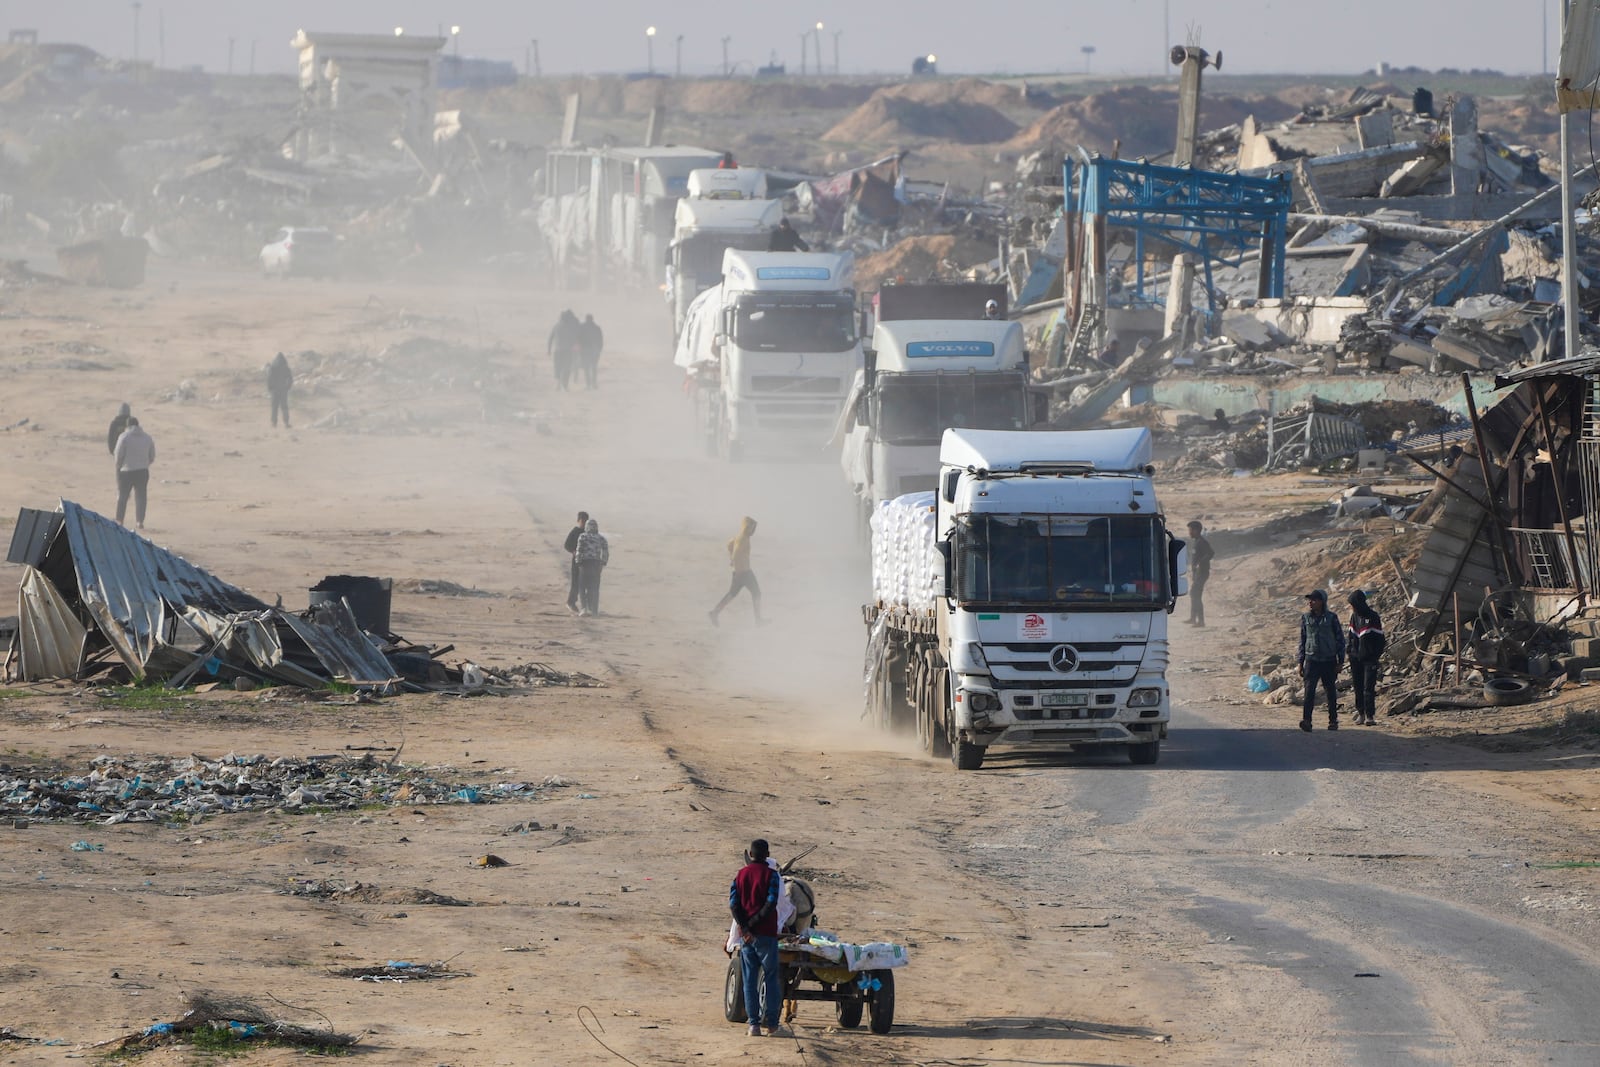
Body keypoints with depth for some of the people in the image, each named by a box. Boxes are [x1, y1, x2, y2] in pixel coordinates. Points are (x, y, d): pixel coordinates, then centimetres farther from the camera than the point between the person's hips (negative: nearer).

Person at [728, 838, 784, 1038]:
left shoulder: (741, 875, 7)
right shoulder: (771, 875, -5)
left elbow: (733, 903, -3)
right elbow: (771, 903, -15)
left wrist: (744, 928, -10)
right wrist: (753, 923, -10)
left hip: (746, 934, 3)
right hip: (766, 932, -3)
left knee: (749, 980, 6)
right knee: (771, 978, 6)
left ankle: (753, 1024, 1)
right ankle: (772, 1023, 4)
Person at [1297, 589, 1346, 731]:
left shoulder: (1331, 618, -1)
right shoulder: (1305, 618, 6)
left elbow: (1340, 639, 4)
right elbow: (1302, 641, 12)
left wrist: (1340, 661, 1)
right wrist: (1300, 662, 9)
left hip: (1329, 661, -1)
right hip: (1311, 660, 1)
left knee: (1331, 692, 8)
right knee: (1309, 690, -13)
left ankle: (1333, 721, 20)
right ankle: (1306, 720, -21)